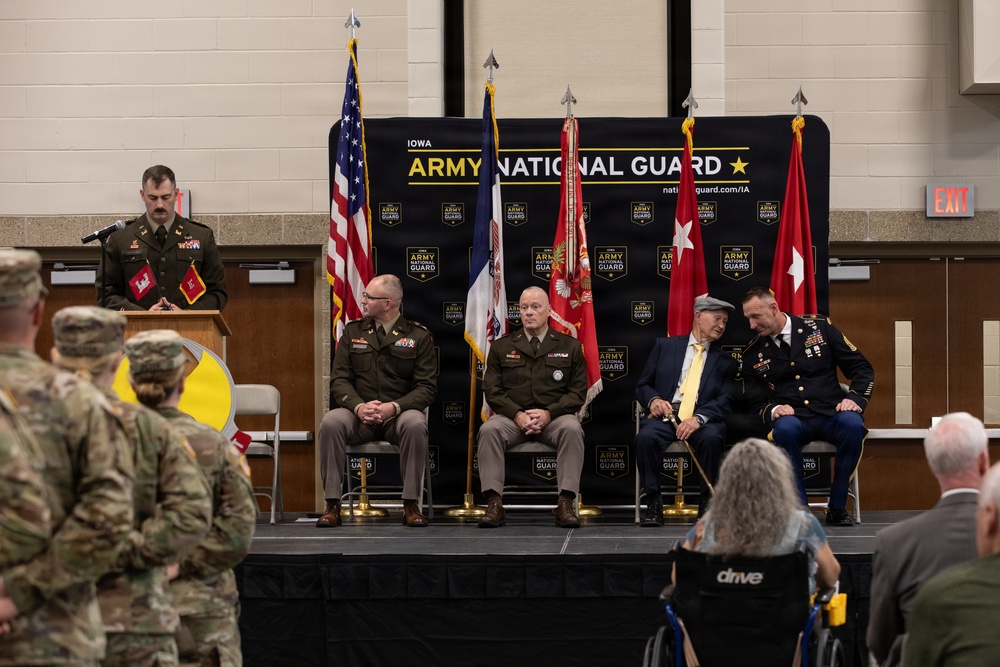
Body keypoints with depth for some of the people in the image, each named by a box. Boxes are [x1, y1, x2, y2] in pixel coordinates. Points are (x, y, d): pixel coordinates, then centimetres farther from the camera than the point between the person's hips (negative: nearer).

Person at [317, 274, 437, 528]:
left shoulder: (419, 336, 4)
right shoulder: (353, 332, 11)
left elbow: (427, 386, -3)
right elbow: (339, 380, 4)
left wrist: (394, 407, -20)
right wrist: (358, 406, -16)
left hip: (399, 414, -2)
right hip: (359, 414, 2)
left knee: (415, 424, -36)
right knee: (330, 422, -30)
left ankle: (411, 505, -25)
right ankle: (332, 505, -25)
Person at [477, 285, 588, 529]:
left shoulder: (570, 346, 10)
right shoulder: (502, 347, 13)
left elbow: (578, 392, 5)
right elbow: (492, 390, 6)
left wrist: (549, 413, -13)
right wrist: (517, 414, -12)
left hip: (554, 416, -1)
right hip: (512, 417, 1)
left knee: (572, 429, -35)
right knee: (489, 429, -31)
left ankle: (566, 503, -34)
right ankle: (494, 504, -33)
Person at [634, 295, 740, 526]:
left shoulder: (725, 362, 17)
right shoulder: (665, 346, 17)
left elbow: (724, 401, 2)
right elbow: (643, 386, 15)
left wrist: (698, 418, -18)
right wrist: (653, 399, -10)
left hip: (703, 420, 0)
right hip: (665, 415, 0)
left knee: (712, 437, -35)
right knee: (645, 437, -33)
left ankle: (707, 502, -17)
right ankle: (653, 502, -19)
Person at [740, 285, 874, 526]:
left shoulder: (819, 328, 6)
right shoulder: (753, 354, 11)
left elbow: (861, 368, 8)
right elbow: (756, 403, 15)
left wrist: (855, 399, -10)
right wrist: (772, 410, -9)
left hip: (831, 415, 0)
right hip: (793, 418, 0)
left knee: (853, 425, -35)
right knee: (784, 429, -37)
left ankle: (837, 508, -22)